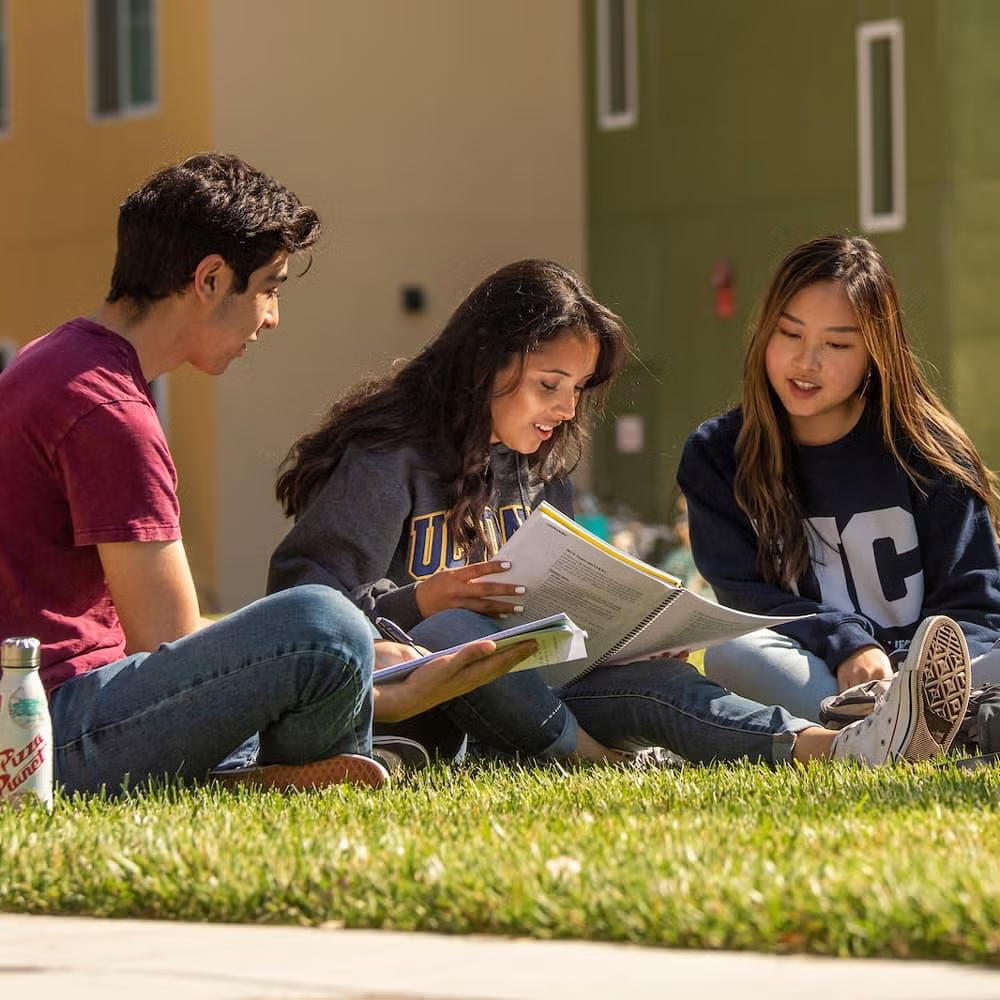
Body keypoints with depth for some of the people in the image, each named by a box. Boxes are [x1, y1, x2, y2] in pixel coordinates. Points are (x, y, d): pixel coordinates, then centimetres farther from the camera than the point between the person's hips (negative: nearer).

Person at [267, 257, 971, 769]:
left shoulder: (540, 468, 15)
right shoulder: (390, 458, -10)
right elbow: (300, 593, -17)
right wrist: (417, 602, -32)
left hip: (512, 684, 6)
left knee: (646, 678, -21)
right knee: (452, 631, -42)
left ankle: (828, 748, -42)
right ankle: (592, 759, -37)